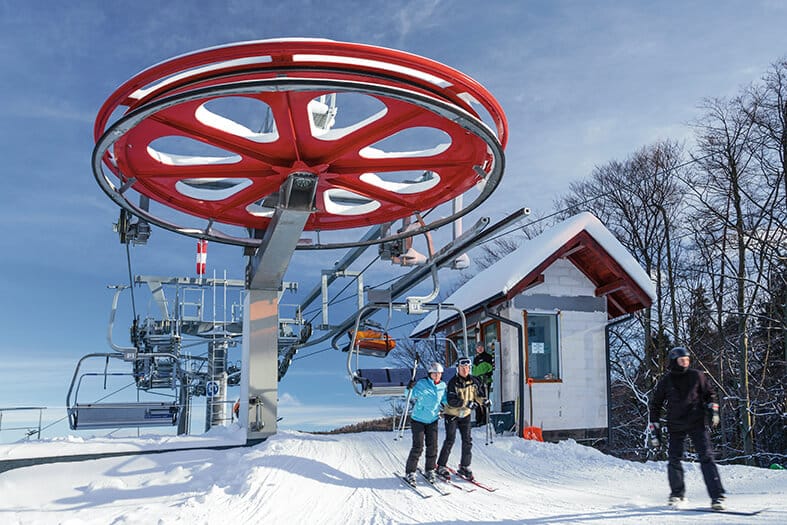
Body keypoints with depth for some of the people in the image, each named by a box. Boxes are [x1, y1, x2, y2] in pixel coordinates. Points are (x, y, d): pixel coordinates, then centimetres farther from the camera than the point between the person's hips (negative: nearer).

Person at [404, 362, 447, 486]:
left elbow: (444, 400, 13)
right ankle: (410, 473, 5)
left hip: (432, 420, 4)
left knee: (432, 446, 4)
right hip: (418, 419, -4)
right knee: (418, 447, -7)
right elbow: (411, 396, -10)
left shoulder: (442, 386, 0)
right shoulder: (422, 383, -13)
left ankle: (429, 471, 22)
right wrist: (410, 388, -29)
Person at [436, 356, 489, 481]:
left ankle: (464, 467, 15)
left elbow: (477, 395, 8)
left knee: (467, 440, 2)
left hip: (465, 415, 5)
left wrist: (484, 400, -14)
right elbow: (451, 401, -25)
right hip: (451, 414, -4)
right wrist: (466, 403, -33)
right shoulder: (453, 382, -18)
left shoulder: (474, 381, -4)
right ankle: (441, 467, 3)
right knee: (450, 439, -7)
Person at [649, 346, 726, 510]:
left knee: (706, 458, -10)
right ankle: (677, 494, 22)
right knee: (673, 460, 2)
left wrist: (713, 411, -1)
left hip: (697, 424, -1)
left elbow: (709, 393, 15)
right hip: (676, 427, 1)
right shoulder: (665, 381, 1)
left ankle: (717, 497, -10)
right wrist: (654, 429, 5)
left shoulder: (696, 376, 1)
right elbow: (655, 405, 8)